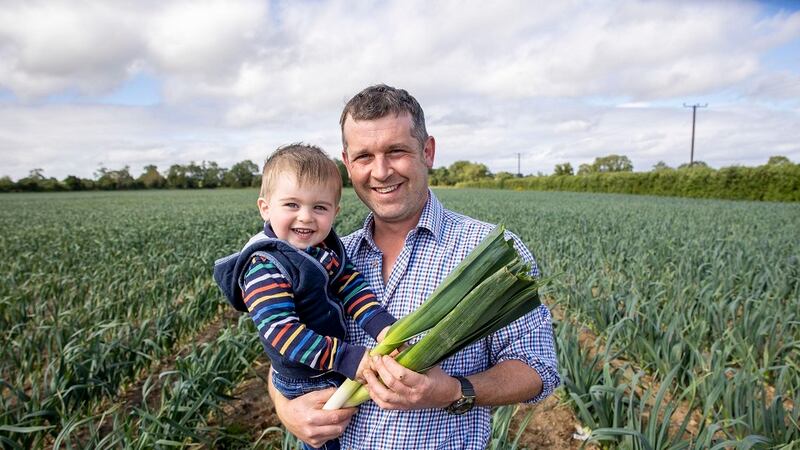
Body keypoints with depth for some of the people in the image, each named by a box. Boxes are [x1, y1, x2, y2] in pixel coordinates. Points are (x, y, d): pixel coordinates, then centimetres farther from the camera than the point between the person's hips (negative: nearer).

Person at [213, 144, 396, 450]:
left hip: (340, 368, 7)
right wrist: (346, 358, -37)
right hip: (310, 385, -7)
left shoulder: (325, 247, -4)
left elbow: (352, 286, -10)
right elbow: (282, 332, -32)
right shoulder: (266, 268, -27)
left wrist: (382, 324, -28)